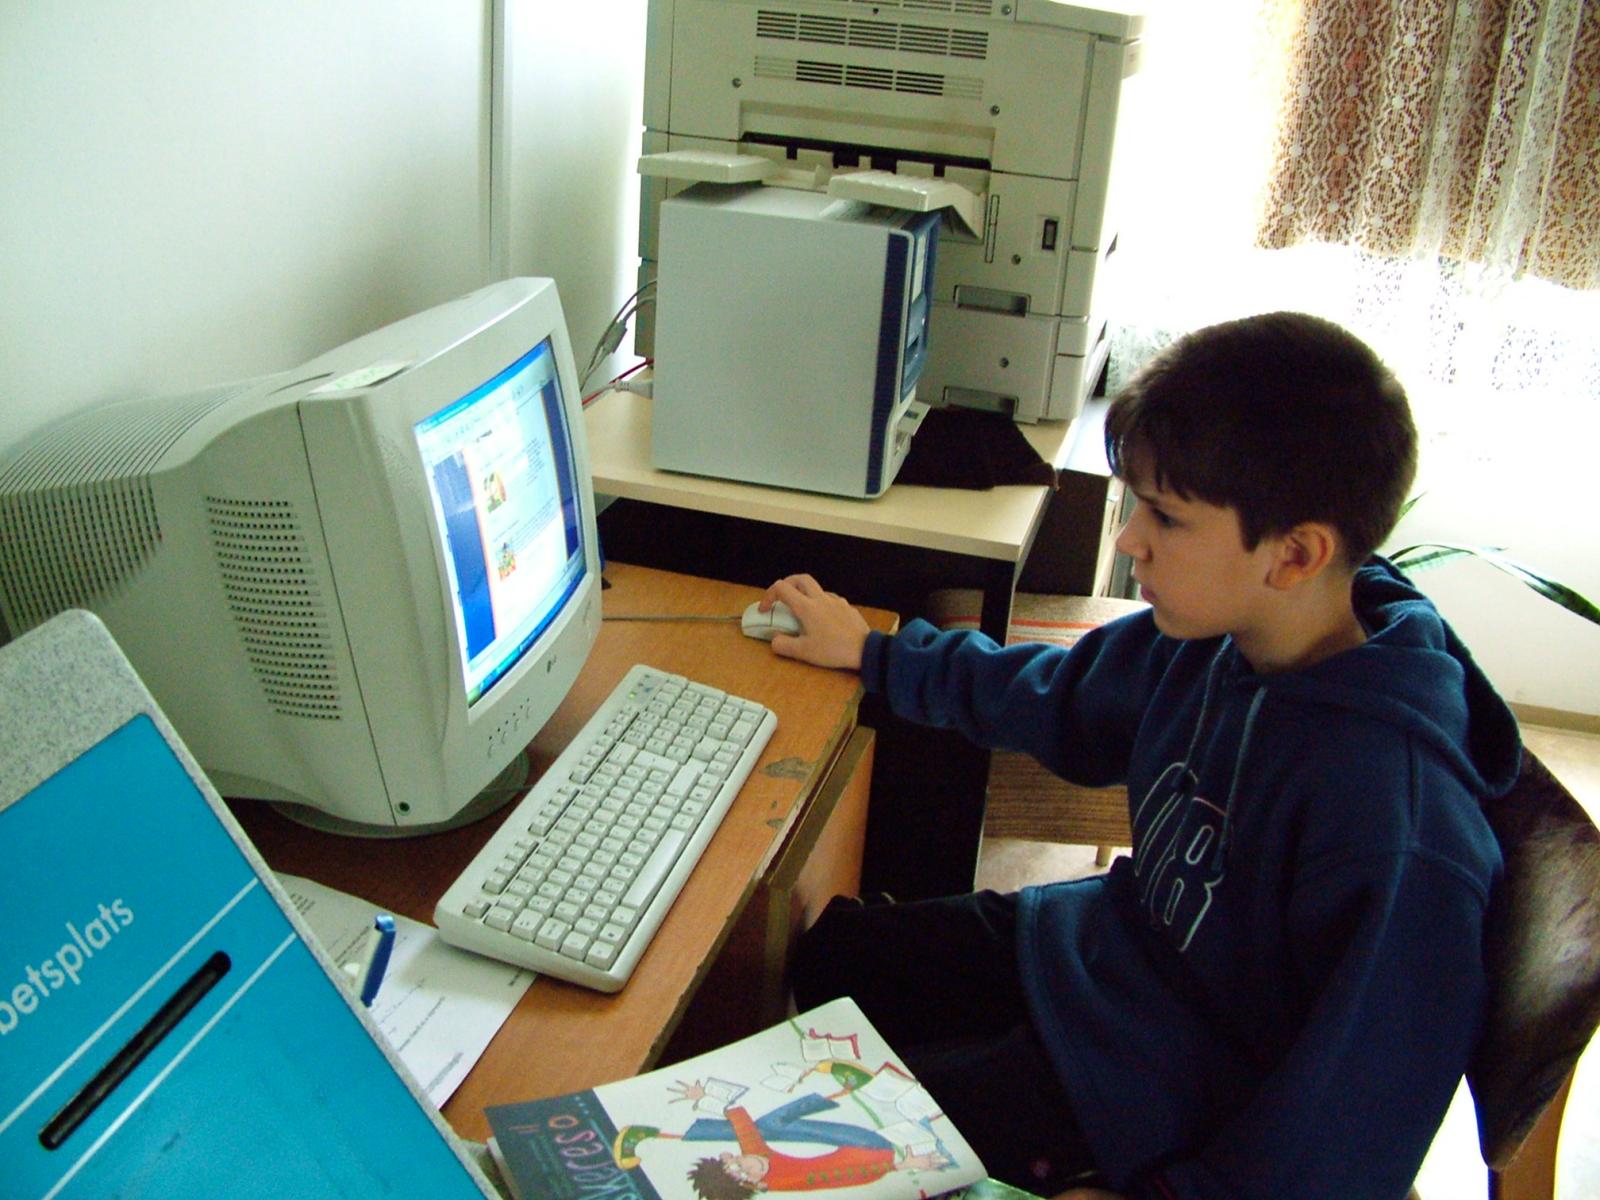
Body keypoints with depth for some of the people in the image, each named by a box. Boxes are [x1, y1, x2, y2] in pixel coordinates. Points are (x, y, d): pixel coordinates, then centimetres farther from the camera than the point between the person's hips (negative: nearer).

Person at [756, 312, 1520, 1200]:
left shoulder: (1395, 818, -35)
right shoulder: (1208, 635, -11)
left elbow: (1358, 1119, -27)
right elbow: (1056, 698, 9)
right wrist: (869, 652, 17)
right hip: (1093, 947, 8)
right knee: (831, 952, 18)